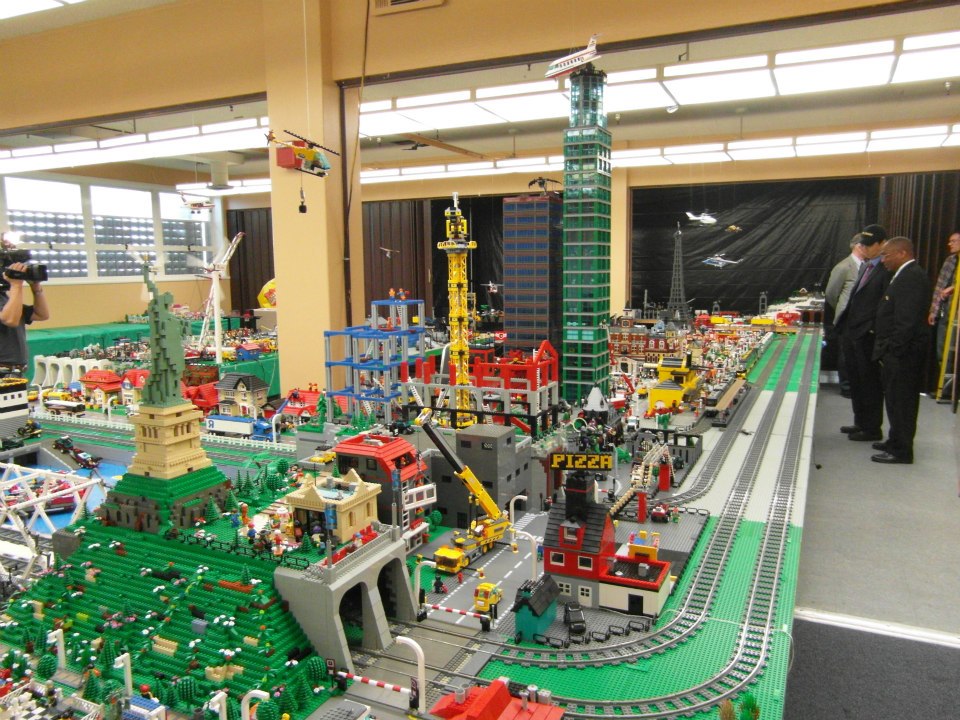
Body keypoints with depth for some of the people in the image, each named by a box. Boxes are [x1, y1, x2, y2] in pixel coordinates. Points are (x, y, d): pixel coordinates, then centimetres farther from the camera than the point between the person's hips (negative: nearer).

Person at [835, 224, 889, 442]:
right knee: (856, 382, 17)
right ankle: (860, 422, 30)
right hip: (851, 334, 9)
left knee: (870, 383, 3)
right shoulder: (864, 266, 14)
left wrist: (875, 331, -20)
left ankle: (872, 429, 15)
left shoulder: (887, 270, -14)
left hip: (868, 336, -9)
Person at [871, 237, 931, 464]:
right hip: (898, 352, 10)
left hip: (902, 353, -10)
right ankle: (896, 442, 29)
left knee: (901, 401, -1)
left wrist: (890, 350, -19)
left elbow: (907, 321, -24)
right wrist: (886, 349, 15)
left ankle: (901, 451, 8)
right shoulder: (906, 275, 14)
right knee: (897, 400, 18)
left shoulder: (912, 277, -18)